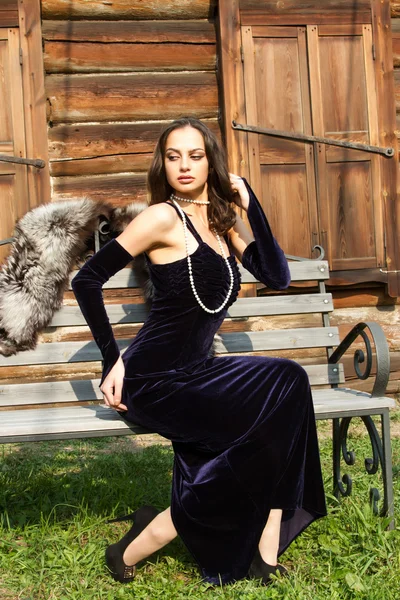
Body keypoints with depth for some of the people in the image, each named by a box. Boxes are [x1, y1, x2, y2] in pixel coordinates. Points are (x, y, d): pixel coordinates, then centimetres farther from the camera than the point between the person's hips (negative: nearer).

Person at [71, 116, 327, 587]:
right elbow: (87, 279, -9)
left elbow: (278, 277, 3)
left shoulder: (223, 219, 13)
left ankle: (263, 552, -13)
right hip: (153, 381, -6)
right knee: (277, 412, -18)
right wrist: (112, 361, -12)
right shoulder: (164, 216, -9)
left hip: (193, 372, 7)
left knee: (286, 383, -16)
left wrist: (249, 204, -3)